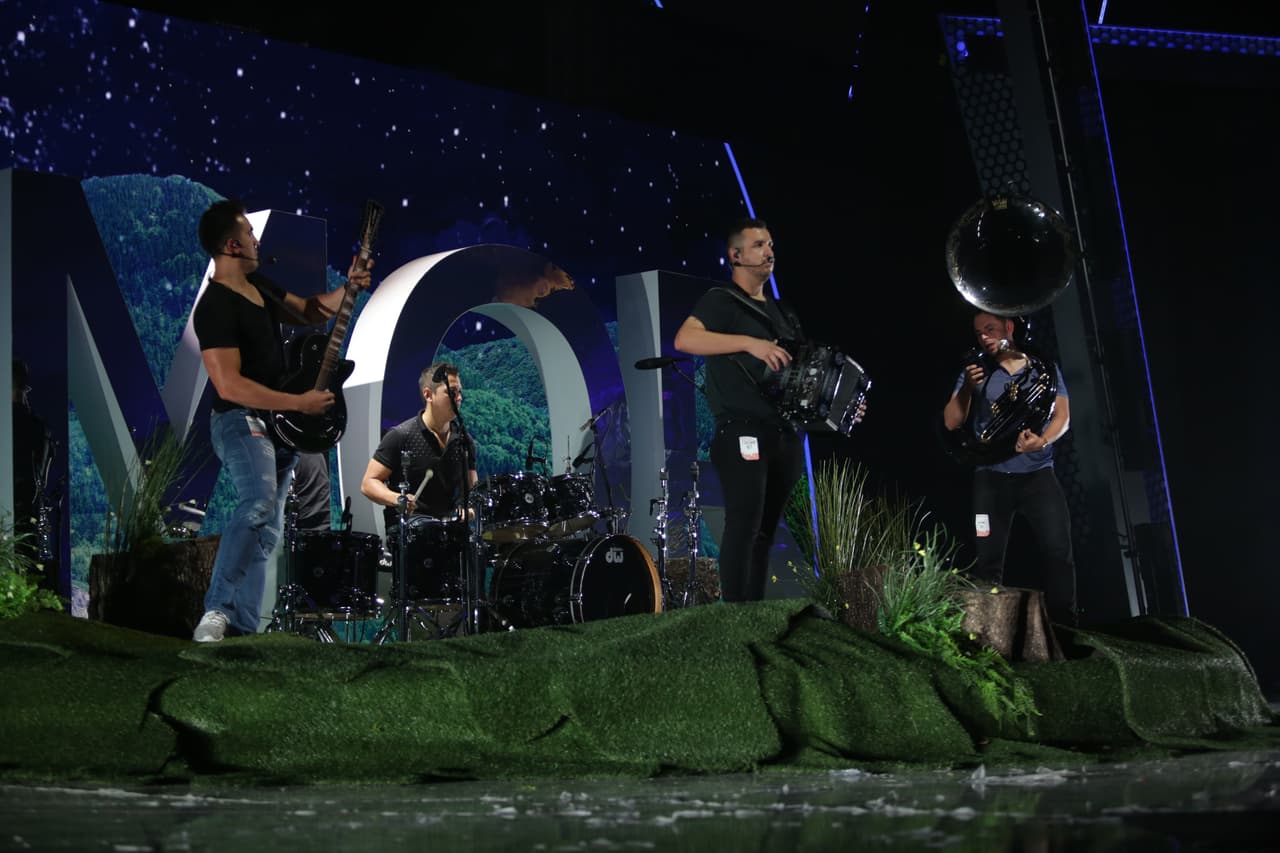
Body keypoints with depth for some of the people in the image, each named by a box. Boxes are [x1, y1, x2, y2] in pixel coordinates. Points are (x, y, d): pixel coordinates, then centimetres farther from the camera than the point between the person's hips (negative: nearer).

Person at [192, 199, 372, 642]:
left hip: (279, 424, 10)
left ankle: (240, 631, 11)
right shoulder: (215, 307, -18)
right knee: (259, 503, -34)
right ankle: (218, 611, -33)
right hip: (241, 422, -10)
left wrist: (348, 287, 7)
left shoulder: (260, 284, 11)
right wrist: (299, 403, -23)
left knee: (266, 529, 7)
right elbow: (229, 385, -25)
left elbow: (311, 313, 25)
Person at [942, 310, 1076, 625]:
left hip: (1038, 472, 0)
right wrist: (967, 388, -17)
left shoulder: (1044, 368, 8)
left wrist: (1043, 440, -22)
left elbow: (1062, 414, -1)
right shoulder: (975, 371, 8)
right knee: (988, 559, -2)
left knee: (1058, 551, -12)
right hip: (991, 477, 1)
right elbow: (952, 422, 0)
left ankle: (1064, 629, -7)